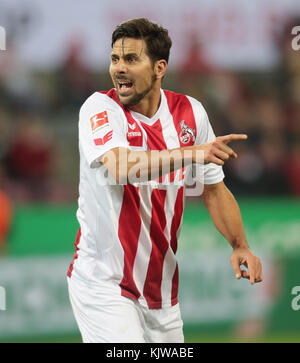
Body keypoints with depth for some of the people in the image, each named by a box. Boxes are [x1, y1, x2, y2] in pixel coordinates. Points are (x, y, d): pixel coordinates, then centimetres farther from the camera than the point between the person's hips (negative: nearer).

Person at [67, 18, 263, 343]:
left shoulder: (190, 112, 3)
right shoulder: (100, 107, -10)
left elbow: (214, 189, 9)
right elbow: (118, 168, -29)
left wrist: (240, 246, -6)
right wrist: (190, 154, -39)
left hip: (162, 287, 5)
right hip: (103, 280, -5)